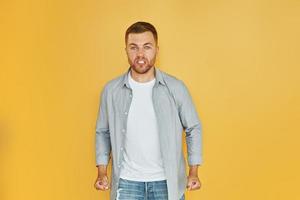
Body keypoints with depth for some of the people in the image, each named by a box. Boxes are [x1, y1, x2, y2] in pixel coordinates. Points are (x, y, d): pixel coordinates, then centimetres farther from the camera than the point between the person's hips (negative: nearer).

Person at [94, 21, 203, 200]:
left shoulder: (176, 87, -9)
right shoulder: (111, 90, -6)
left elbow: (193, 128, 1)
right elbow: (102, 132, 6)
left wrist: (193, 172, 0)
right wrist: (102, 172, 2)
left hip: (166, 181, 0)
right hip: (127, 182, 1)